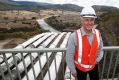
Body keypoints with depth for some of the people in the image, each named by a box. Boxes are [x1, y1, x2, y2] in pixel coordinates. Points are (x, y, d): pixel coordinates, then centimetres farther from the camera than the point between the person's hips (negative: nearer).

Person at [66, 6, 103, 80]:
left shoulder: (97, 33, -15)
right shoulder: (74, 36, -30)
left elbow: (100, 49, 4)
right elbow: (69, 56, -19)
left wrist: (98, 59, -10)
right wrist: (73, 71, -9)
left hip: (93, 65, 4)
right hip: (80, 67, -3)